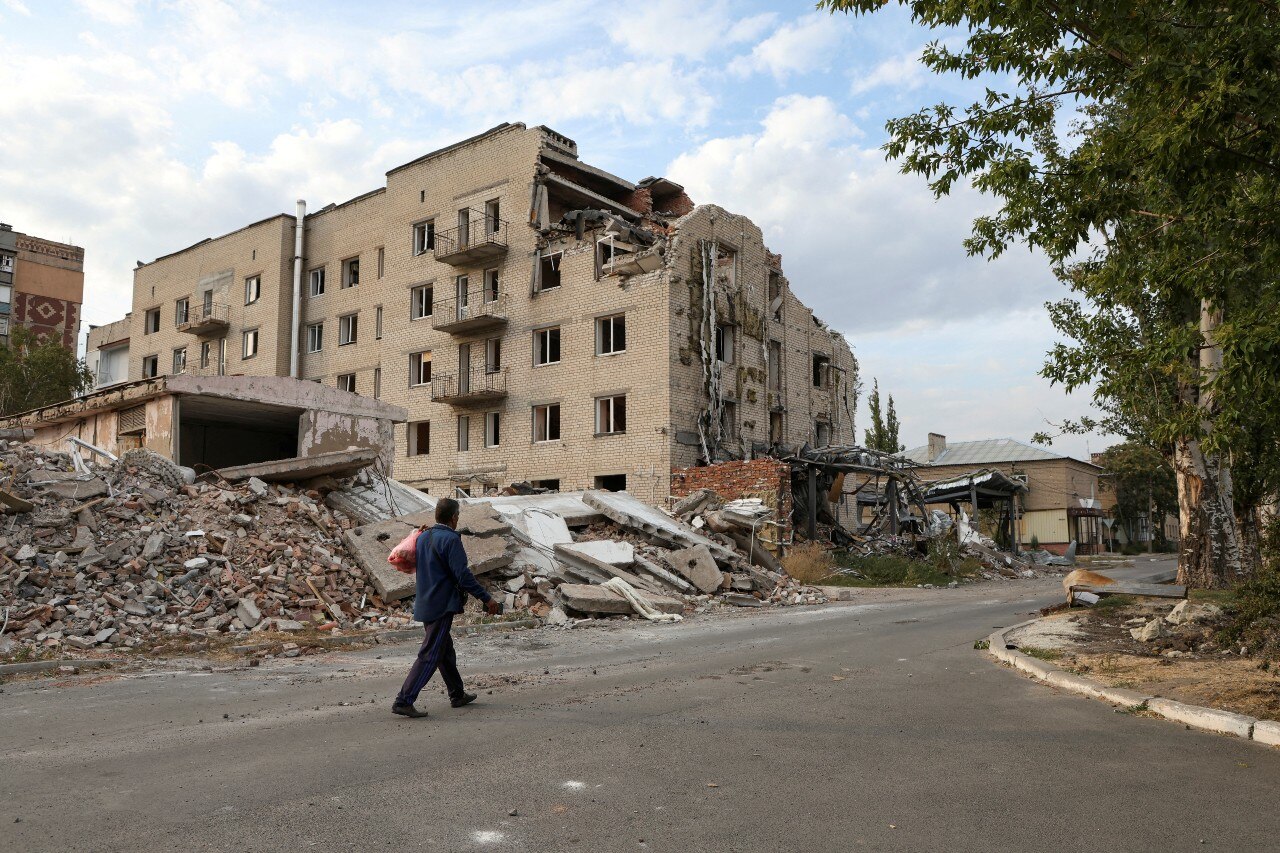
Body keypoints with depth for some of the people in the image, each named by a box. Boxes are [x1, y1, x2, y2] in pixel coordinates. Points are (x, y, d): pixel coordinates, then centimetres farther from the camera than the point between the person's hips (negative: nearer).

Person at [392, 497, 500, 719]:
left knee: (445, 650, 20)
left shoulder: (422, 537, 8)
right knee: (430, 655, -5)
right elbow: (463, 575, -20)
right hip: (442, 606, -9)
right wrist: (486, 598, -15)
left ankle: (457, 695, 32)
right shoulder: (450, 539, -17)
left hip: (425, 603, 9)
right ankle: (403, 701, -6)